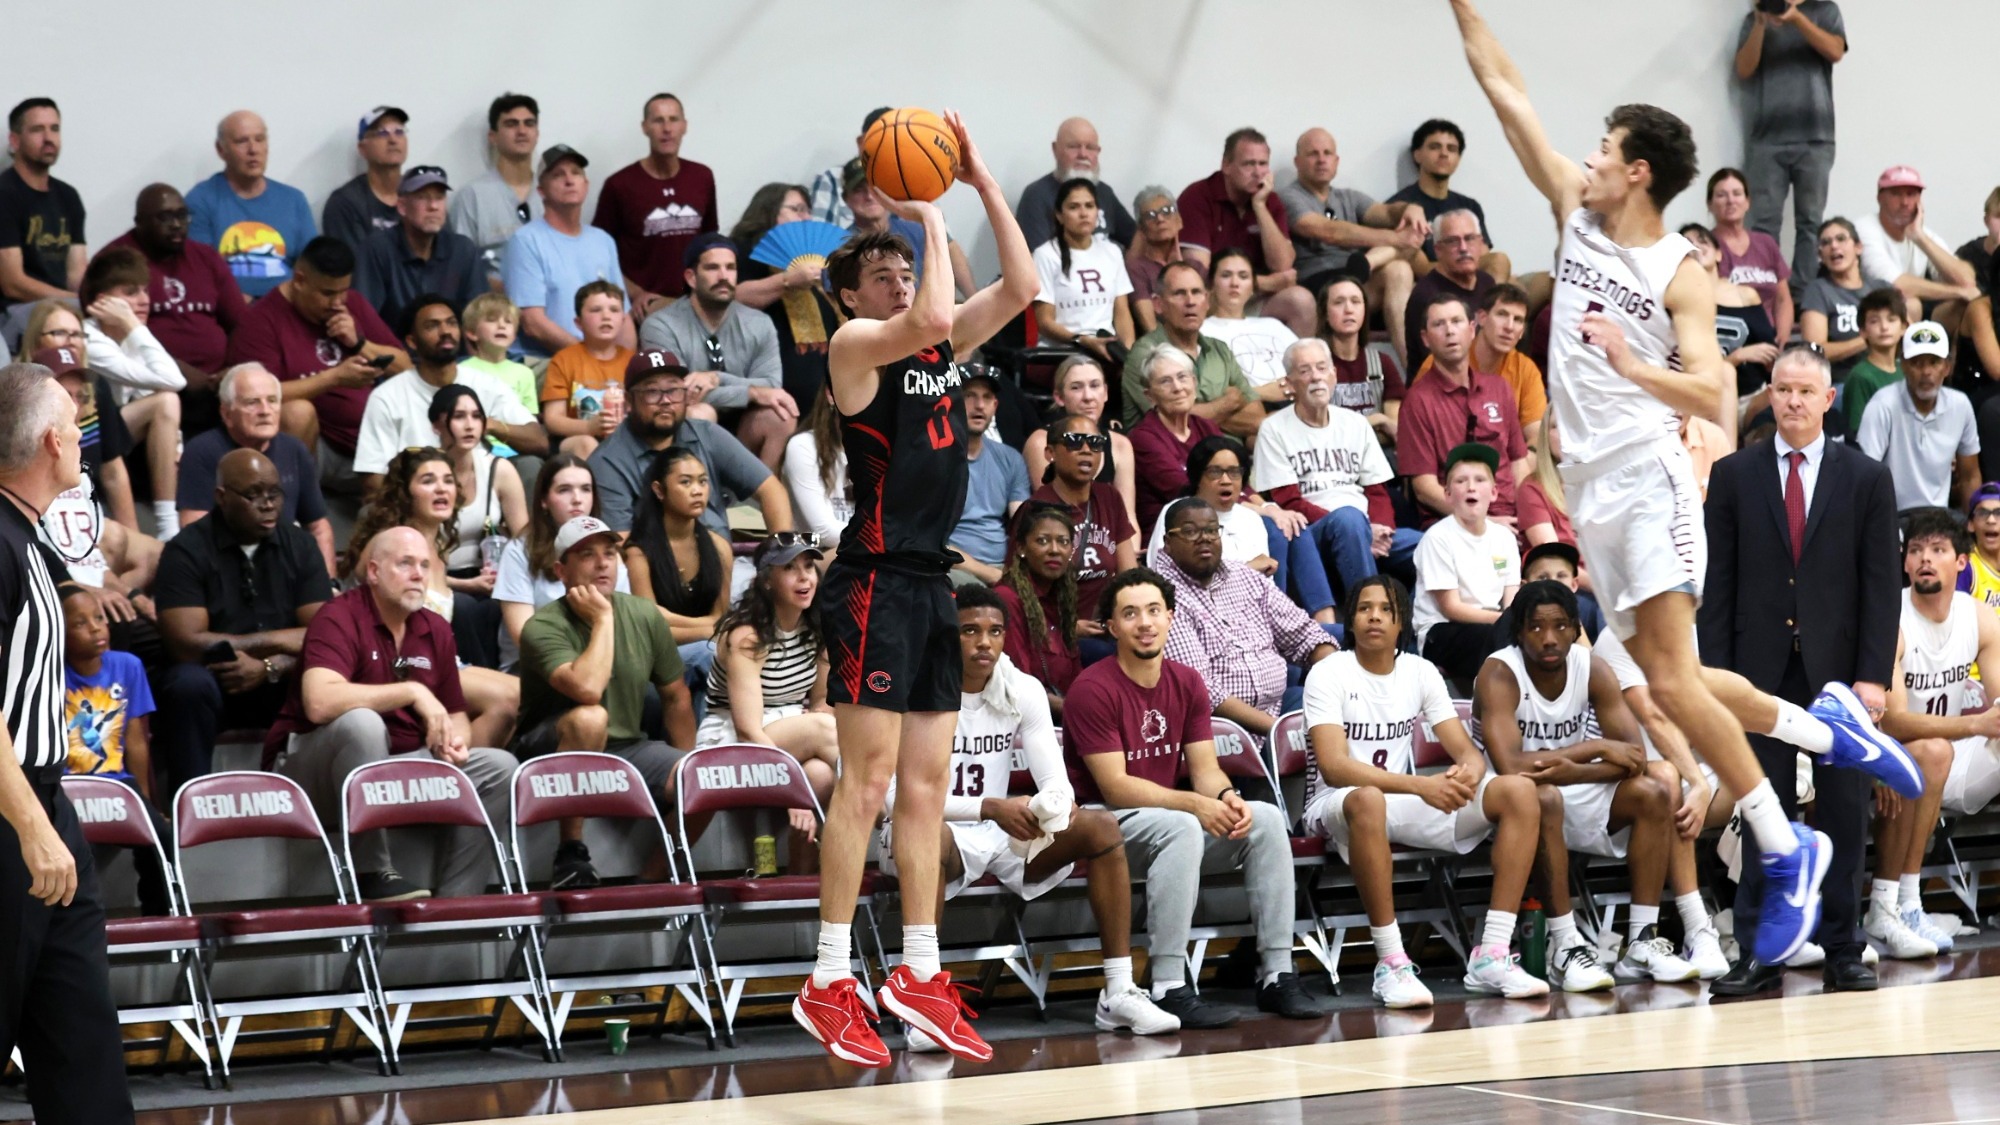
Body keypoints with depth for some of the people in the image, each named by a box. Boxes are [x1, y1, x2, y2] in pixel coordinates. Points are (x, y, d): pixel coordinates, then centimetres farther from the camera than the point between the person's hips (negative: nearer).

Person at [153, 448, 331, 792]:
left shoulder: (299, 545, 3)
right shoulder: (187, 551, -8)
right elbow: (186, 644, -18)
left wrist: (269, 667, -24)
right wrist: (278, 641, -12)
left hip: (280, 684, 3)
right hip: (212, 677, -3)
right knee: (190, 684, -36)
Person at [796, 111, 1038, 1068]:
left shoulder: (942, 347, 15)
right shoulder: (854, 345, -7)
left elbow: (1018, 289, 8)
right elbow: (932, 320, -26)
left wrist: (981, 181, 4)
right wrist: (927, 211, -14)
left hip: (933, 578, 8)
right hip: (877, 577, -8)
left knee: (926, 786, 9)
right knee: (867, 781, -8)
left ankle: (919, 974, 14)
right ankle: (829, 982, -5)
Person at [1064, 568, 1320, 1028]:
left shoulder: (1187, 683, 6)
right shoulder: (1093, 689, -15)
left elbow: (1205, 769, 4)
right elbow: (1115, 787, -19)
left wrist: (1226, 797, -20)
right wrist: (1194, 804, -27)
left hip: (1168, 815, 7)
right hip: (1102, 825, -7)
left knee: (1266, 819, -12)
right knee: (1181, 829, -36)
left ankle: (1277, 975, -11)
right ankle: (1168, 989, -35)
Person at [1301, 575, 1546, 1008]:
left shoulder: (1421, 671, 6)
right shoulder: (1328, 674, -10)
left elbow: (1467, 750, 2)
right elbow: (1334, 767, -23)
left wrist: (1469, 771, -25)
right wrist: (1420, 785, -34)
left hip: (1406, 801, 6)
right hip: (1337, 807, -6)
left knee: (1520, 791, -13)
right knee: (1367, 801, -43)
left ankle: (1491, 956, -19)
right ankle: (1391, 964, -36)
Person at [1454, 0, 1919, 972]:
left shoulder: (1680, 274, -7)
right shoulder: (1577, 215, 10)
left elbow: (1712, 395, -15)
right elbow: (1507, 94, 11)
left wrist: (1632, 365, -30)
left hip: (1647, 479, -7)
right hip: (1590, 483, 7)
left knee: (1672, 679, -14)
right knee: (1668, 679, 8)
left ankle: (1784, 852, -6)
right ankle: (1826, 726, 26)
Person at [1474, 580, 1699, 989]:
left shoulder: (1593, 669, -6)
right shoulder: (1499, 674, -21)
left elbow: (1634, 757, -12)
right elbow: (1509, 766, -34)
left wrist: (1572, 770, -30)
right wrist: (1596, 748, -27)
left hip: (1576, 792, 5)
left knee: (1653, 794, -17)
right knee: (1543, 797, -37)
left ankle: (1641, 943, -17)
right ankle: (1565, 948, -33)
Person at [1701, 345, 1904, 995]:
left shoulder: (1866, 479, 5)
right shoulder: (1734, 475, 6)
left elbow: (1881, 585, 1)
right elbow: (1719, 583, 4)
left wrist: (1874, 674, -7)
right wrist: (1717, 673, -3)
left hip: (1839, 669, 0)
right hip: (1762, 669, 0)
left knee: (1843, 814, 4)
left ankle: (1843, 952, 11)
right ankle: (1759, 954, 5)